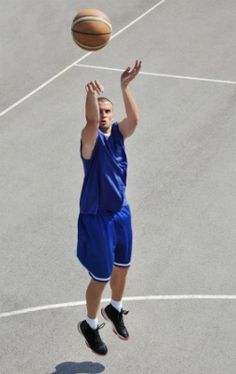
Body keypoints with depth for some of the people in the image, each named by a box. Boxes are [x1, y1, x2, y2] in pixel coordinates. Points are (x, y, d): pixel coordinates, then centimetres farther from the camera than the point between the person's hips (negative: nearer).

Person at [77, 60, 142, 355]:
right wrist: (91, 95, -61)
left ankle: (114, 310, 48)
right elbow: (91, 123, -41)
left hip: (121, 212, 6)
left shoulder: (118, 133, -3)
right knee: (101, 276, 4)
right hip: (96, 217, -6)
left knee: (122, 267, 21)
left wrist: (125, 86, -39)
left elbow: (134, 120, -25)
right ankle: (90, 325, 28)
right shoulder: (92, 139, -17)